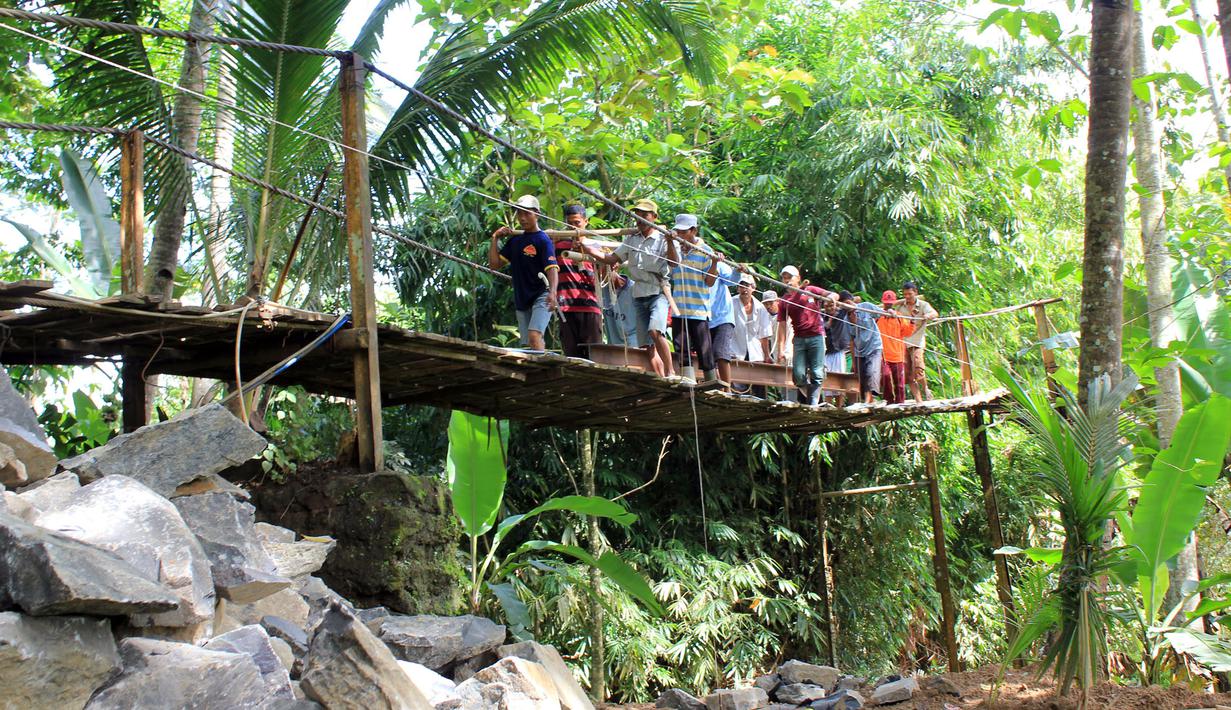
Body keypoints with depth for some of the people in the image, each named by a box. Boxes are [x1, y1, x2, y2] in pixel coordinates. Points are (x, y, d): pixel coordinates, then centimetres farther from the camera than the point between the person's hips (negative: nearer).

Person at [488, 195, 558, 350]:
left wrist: (552, 292, -37)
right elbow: (494, 264, 11)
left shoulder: (543, 240, -9)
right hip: (521, 300, 7)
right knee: (527, 345, 8)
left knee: (534, 336, -26)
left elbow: (552, 268, -21)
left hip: (541, 297, -7)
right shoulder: (514, 240, 12)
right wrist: (495, 239, 3)